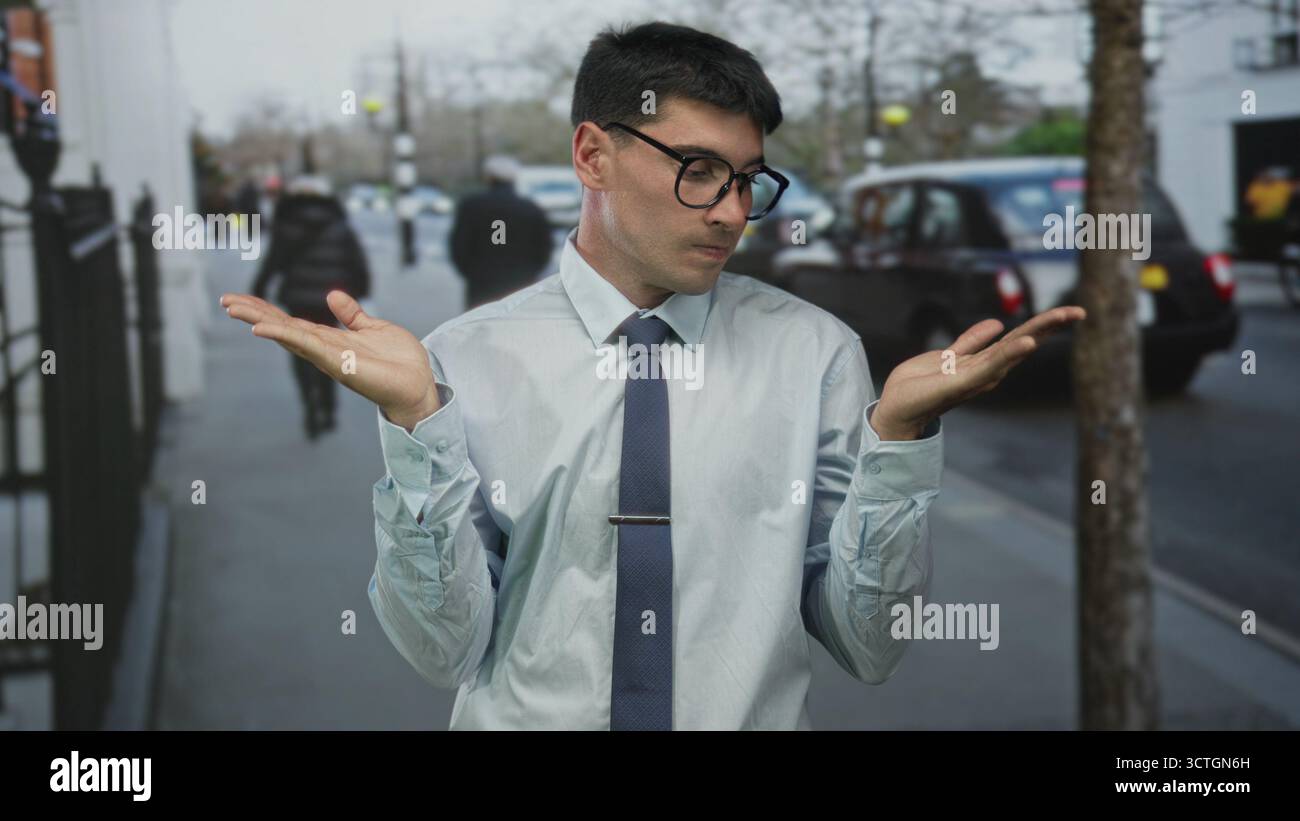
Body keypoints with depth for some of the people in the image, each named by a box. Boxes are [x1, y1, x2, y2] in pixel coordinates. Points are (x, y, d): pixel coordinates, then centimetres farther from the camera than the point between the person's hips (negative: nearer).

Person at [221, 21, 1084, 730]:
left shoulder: (816, 352, -5)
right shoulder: (468, 358, -6)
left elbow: (871, 649, -4)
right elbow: (446, 648, -9)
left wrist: (900, 431, -16)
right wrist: (414, 420, -19)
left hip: (758, 714, 1)